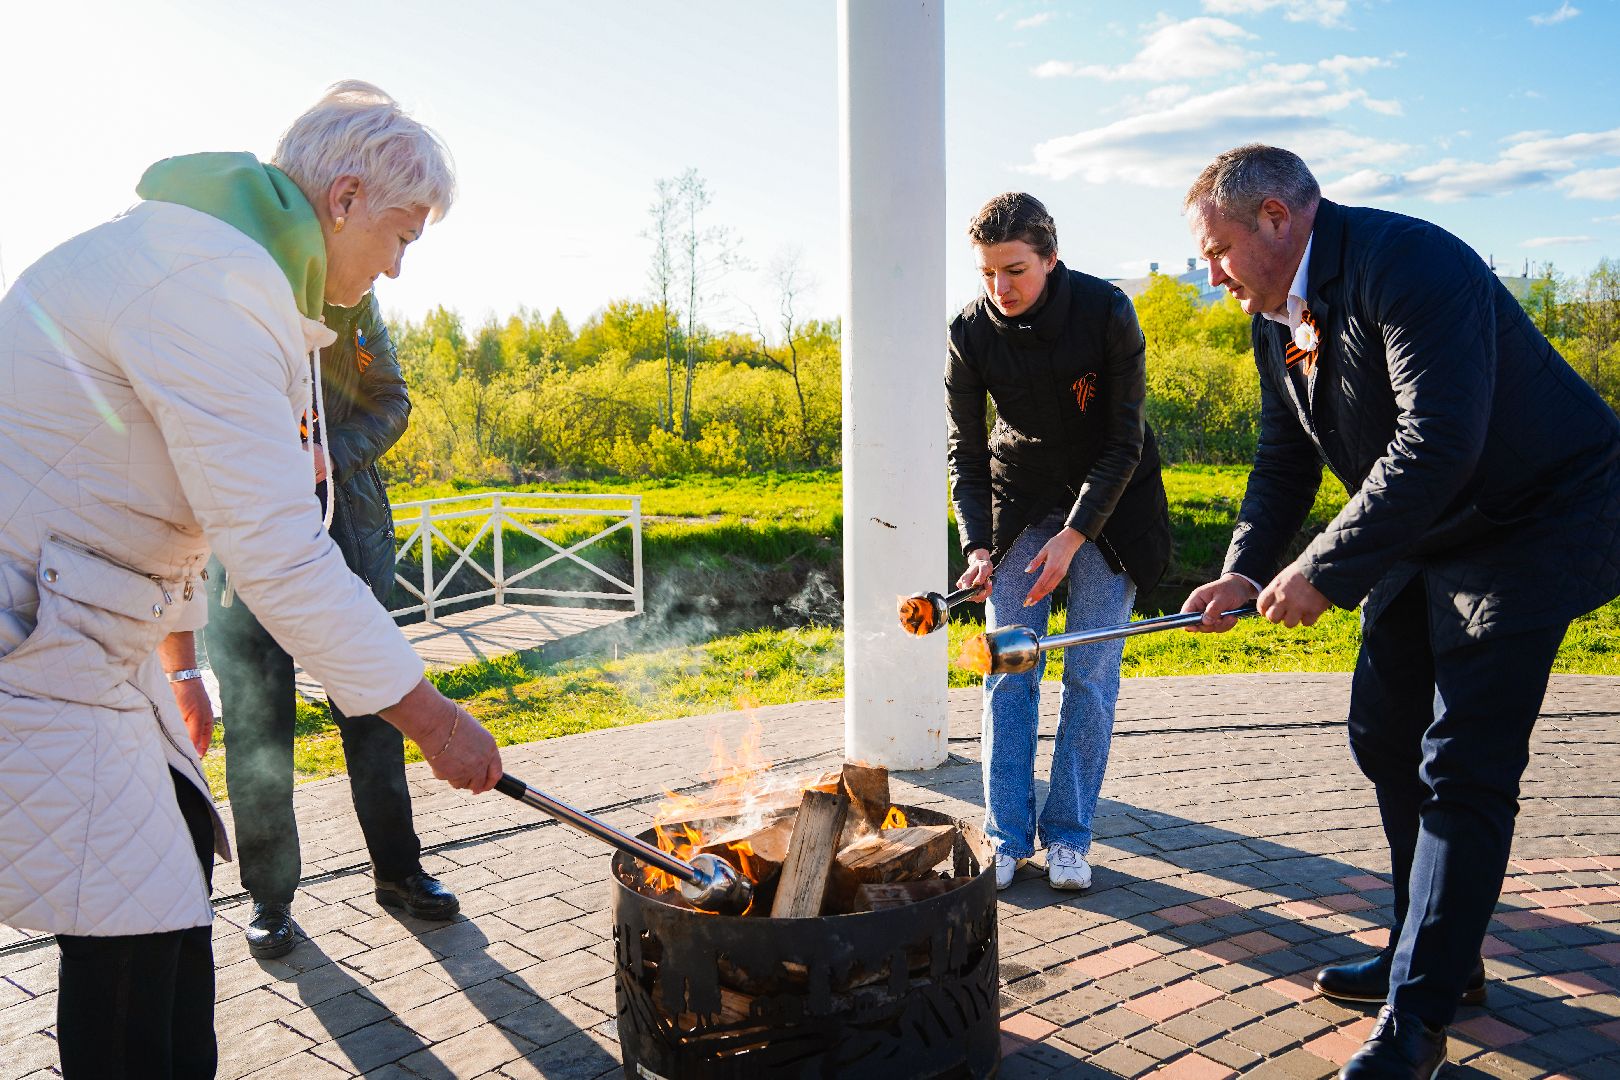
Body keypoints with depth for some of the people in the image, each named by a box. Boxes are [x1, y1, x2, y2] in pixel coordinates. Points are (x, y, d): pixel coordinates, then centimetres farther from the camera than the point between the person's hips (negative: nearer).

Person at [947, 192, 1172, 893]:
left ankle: (1069, 836, 8)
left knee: (1091, 674, -3)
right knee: (1009, 669, -2)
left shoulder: (1107, 312, -20)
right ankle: (1007, 835, 6)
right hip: (1020, 499, 2)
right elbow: (966, 453, -6)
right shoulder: (970, 335, -14)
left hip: (1107, 501, -2)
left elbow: (1124, 443, -16)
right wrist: (976, 546, -20)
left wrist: (1074, 535, -24)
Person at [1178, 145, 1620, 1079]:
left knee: (1463, 770, -11)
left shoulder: (1411, 266, -26)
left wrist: (1322, 573, -29)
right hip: (1422, 537, 10)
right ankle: (1441, 957, 27)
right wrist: (1245, 570, -8)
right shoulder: (1280, 314, 4)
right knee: (1386, 737, 12)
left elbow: (1437, 448, -34)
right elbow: (1286, 460, 8)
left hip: (1529, 524, -9)